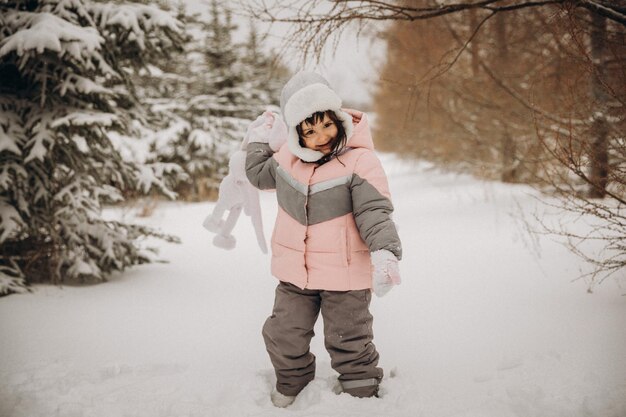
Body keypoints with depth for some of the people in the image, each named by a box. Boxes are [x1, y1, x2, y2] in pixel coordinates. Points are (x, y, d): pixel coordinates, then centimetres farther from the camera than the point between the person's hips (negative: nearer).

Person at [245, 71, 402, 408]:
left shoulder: (360, 160, -17)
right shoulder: (286, 157, 0)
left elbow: (374, 212, -22)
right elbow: (259, 174, 23)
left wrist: (384, 252, -37)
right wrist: (259, 140, 20)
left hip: (344, 275, -5)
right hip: (294, 271, 5)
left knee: (348, 343, 7)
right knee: (284, 336, 17)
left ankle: (362, 394, 29)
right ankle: (291, 382, 43)